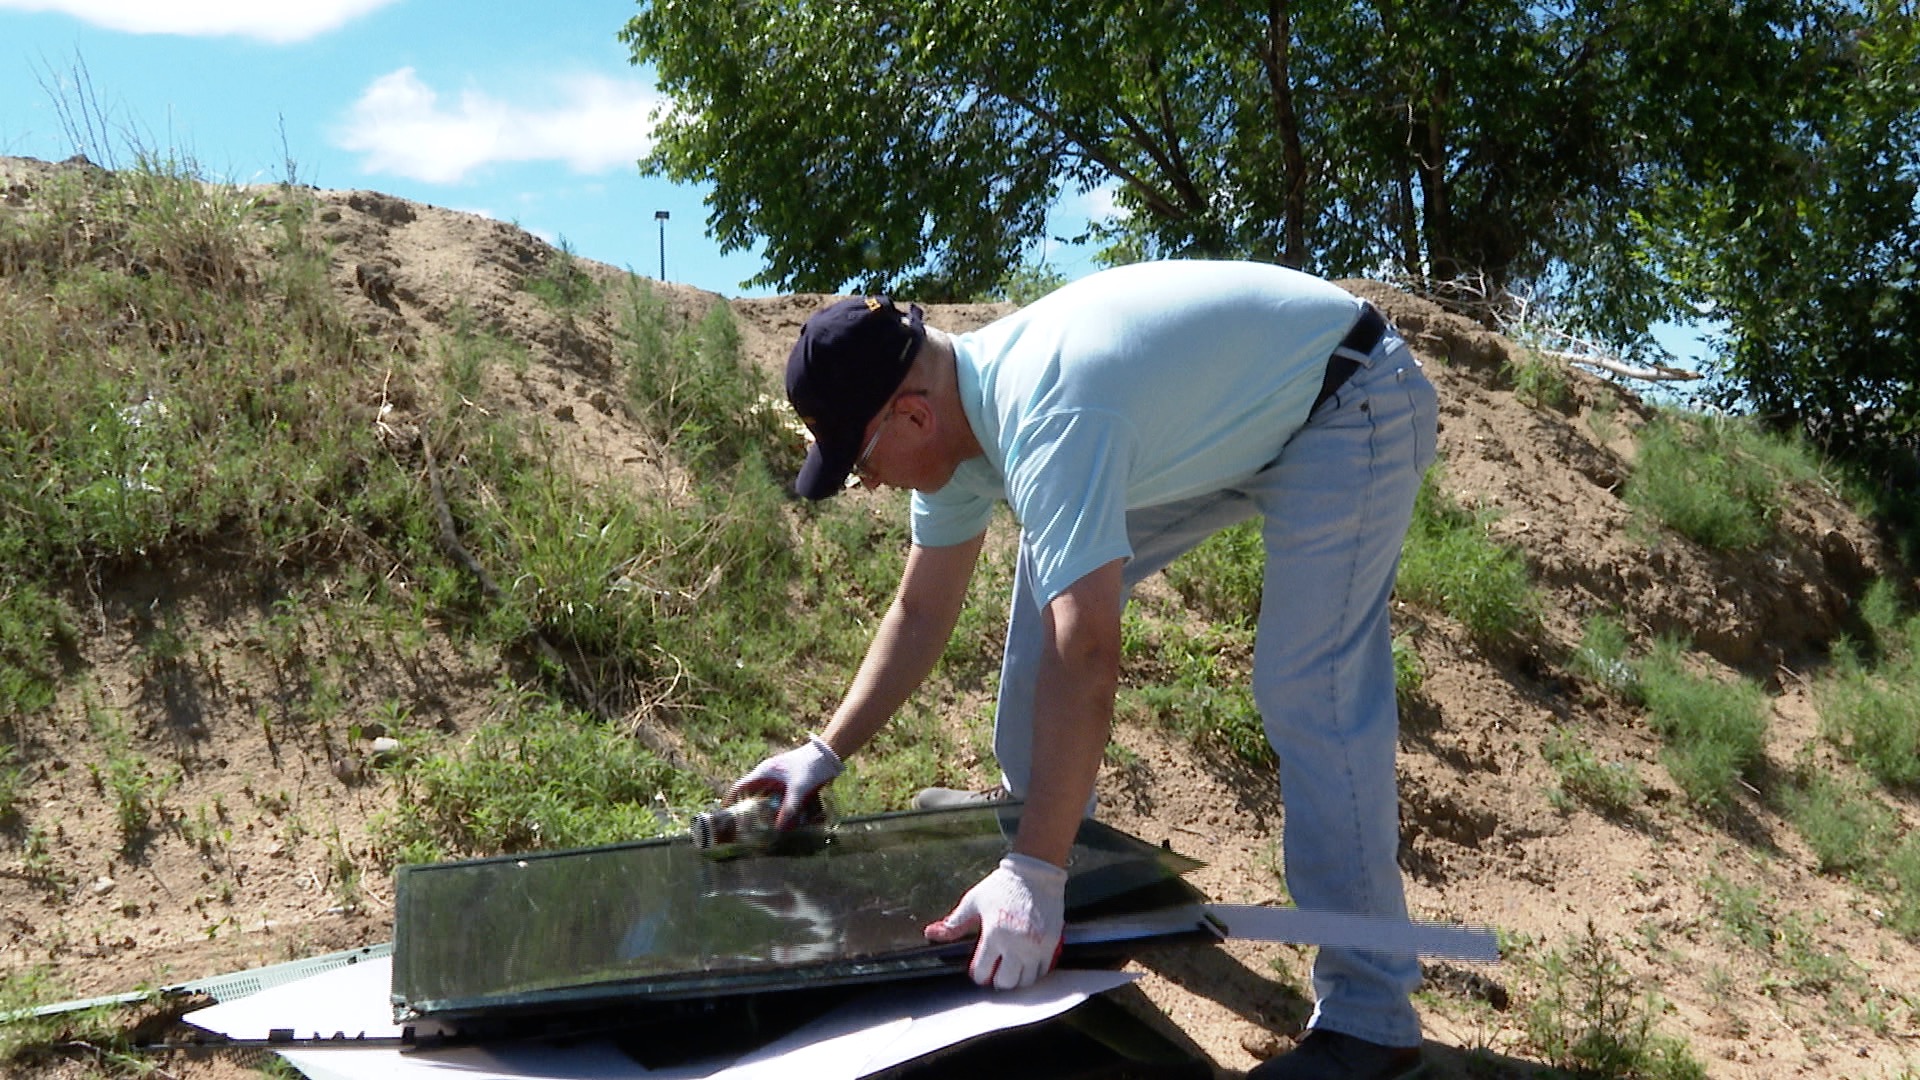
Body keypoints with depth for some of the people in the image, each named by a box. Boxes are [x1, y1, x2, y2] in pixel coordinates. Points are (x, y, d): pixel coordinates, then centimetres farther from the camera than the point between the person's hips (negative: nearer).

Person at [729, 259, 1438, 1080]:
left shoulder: (1046, 424, -37)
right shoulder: (954, 411, -7)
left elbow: (1087, 657, -44)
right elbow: (921, 614, 3)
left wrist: (1033, 875, -45)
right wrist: (825, 753, 0)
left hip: (1349, 405, -9)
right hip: (1231, 415, 9)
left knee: (1306, 696, -18)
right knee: (1055, 575, 12)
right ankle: (1030, 822, 27)